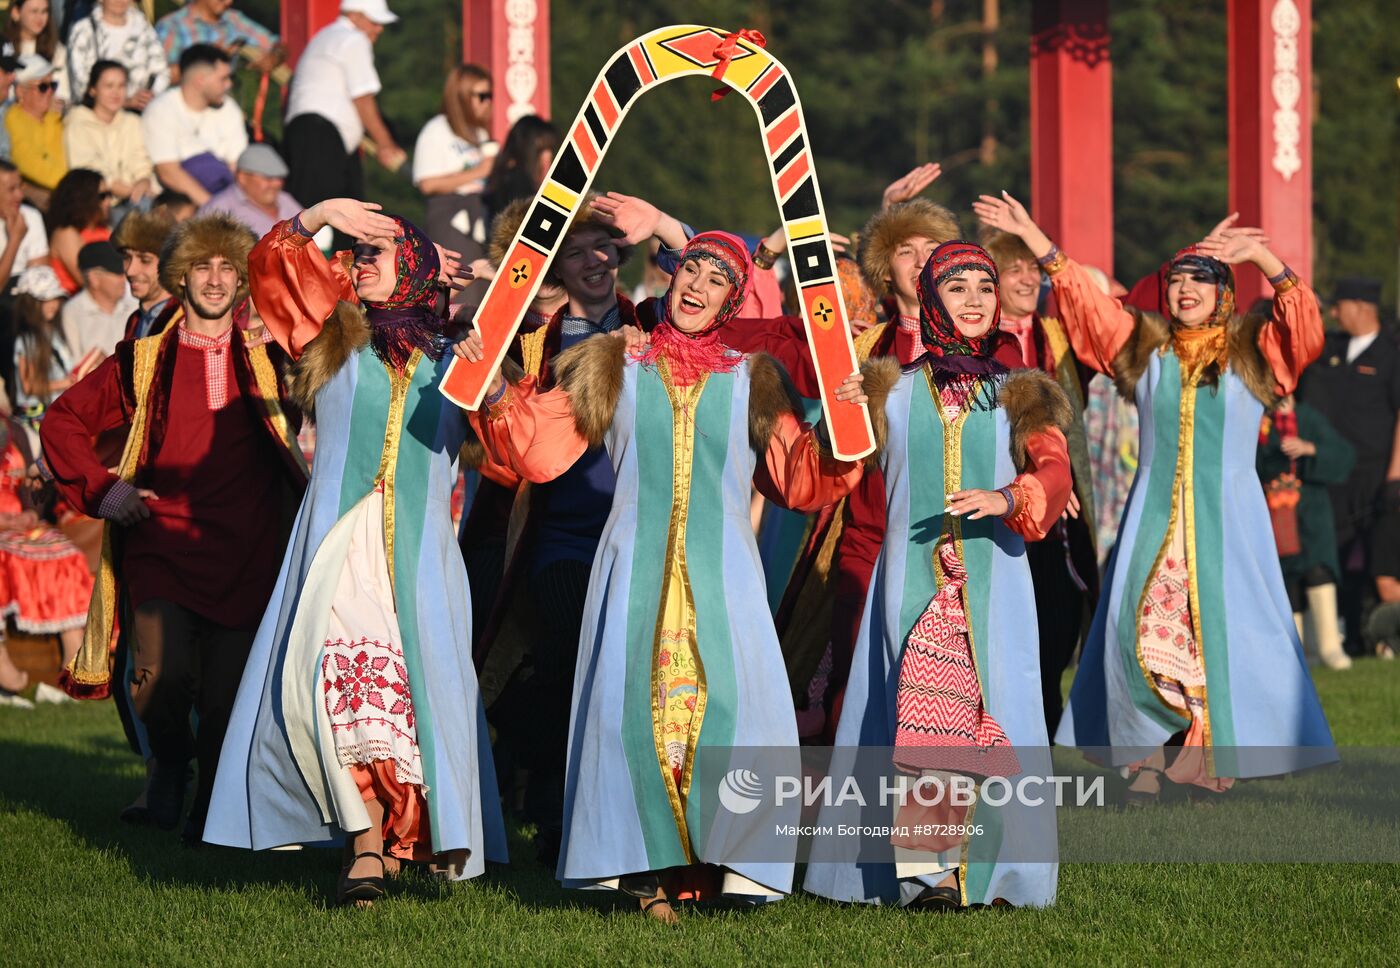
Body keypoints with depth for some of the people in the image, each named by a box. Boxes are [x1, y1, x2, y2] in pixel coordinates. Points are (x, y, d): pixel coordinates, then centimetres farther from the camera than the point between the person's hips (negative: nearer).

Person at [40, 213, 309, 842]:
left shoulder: (267, 362, 11)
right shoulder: (145, 361, 10)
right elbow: (64, 420, 15)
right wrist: (99, 486, 4)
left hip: (243, 558, 1)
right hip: (160, 549, -1)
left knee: (226, 696, -2)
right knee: (160, 675, -19)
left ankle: (208, 811, 18)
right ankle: (170, 762, 12)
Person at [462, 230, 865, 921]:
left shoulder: (752, 382, 15)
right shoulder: (613, 372, 14)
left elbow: (800, 482, 8)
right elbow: (538, 452, 10)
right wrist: (496, 392, -4)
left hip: (721, 571, 0)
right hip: (636, 566, 0)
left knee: (728, 699, -17)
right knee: (637, 702, -14)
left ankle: (727, 861, -12)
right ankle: (649, 869, -10)